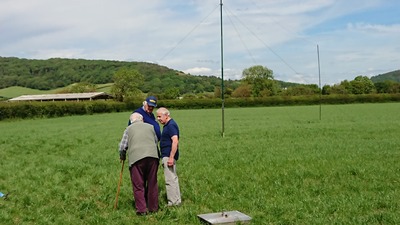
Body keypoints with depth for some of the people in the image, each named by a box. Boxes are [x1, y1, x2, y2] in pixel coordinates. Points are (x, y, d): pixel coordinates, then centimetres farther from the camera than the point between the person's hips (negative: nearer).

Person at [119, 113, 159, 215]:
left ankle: (141, 209, 5)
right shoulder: (150, 127, 20)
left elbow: (122, 147, 9)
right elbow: (156, 142, 26)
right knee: (152, 183, 12)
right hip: (152, 156, 2)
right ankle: (153, 207, 21)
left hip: (136, 158, -2)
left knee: (138, 185, 6)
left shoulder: (129, 129, 13)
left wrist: (122, 157, 26)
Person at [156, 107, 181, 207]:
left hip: (168, 156, -11)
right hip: (167, 156, 11)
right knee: (173, 178, 15)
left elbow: (175, 141, -26)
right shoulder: (168, 125, 16)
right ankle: (177, 200, 23)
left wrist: (171, 157, -28)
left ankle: (173, 202, 0)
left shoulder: (171, 125, -16)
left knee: (170, 180, -6)